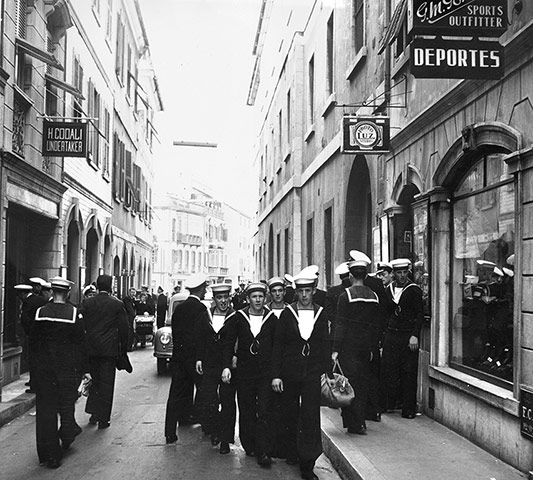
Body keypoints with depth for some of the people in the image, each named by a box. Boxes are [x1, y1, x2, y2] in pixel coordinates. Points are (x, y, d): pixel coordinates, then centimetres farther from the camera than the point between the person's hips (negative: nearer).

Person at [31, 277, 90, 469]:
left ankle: (49, 455, 10)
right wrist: (85, 369, 0)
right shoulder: (74, 313, -8)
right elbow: (80, 343, -5)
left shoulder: (40, 312, -2)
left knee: (45, 408, 7)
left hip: (43, 367, 2)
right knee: (66, 402, 21)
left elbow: (34, 341, 5)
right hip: (68, 367, -2)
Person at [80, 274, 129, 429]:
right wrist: (123, 348, 8)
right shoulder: (117, 304, -6)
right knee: (106, 383, 4)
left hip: (91, 348, 2)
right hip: (109, 349, -2)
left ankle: (93, 413, 19)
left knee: (94, 380, 19)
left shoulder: (86, 303, -1)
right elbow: (124, 328, -3)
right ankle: (103, 418, 6)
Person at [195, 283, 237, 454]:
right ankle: (214, 430, 21)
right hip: (209, 366, 3)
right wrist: (199, 359, 6)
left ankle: (225, 440, 17)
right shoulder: (206, 316, 7)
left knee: (227, 403, 4)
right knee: (204, 402, -4)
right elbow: (200, 340, 12)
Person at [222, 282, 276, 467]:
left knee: (264, 413, -6)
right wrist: (227, 366, -8)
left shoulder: (271, 319, 1)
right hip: (244, 372, 1)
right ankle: (249, 447, 24)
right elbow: (229, 343, 3)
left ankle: (264, 452, -5)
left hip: (266, 372, -1)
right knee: (246, 413, 10)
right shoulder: (238, 318, 1)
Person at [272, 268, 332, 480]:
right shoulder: (287, 314, -1)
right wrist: (276, 375, -5)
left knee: (311, 418, -5)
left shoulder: (320, 314, 4)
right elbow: (277, 345, -1)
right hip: (289, 373, 0)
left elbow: (326, 346, 7)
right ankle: (291, 453, 32)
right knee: (290, 415, 11)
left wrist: (328, 373, 2)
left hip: (313, 374, 0)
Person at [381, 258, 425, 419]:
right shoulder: (388, 290, 11)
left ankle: (408, 409, 8)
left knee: (408, 373, 0)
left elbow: (420, 314, -6)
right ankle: (389, 403, 14)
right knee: (389, 370, 2)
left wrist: (415, 335, -14)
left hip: (408, 336, -4)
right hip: (391, 334, 4)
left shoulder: (414, 290, -2)